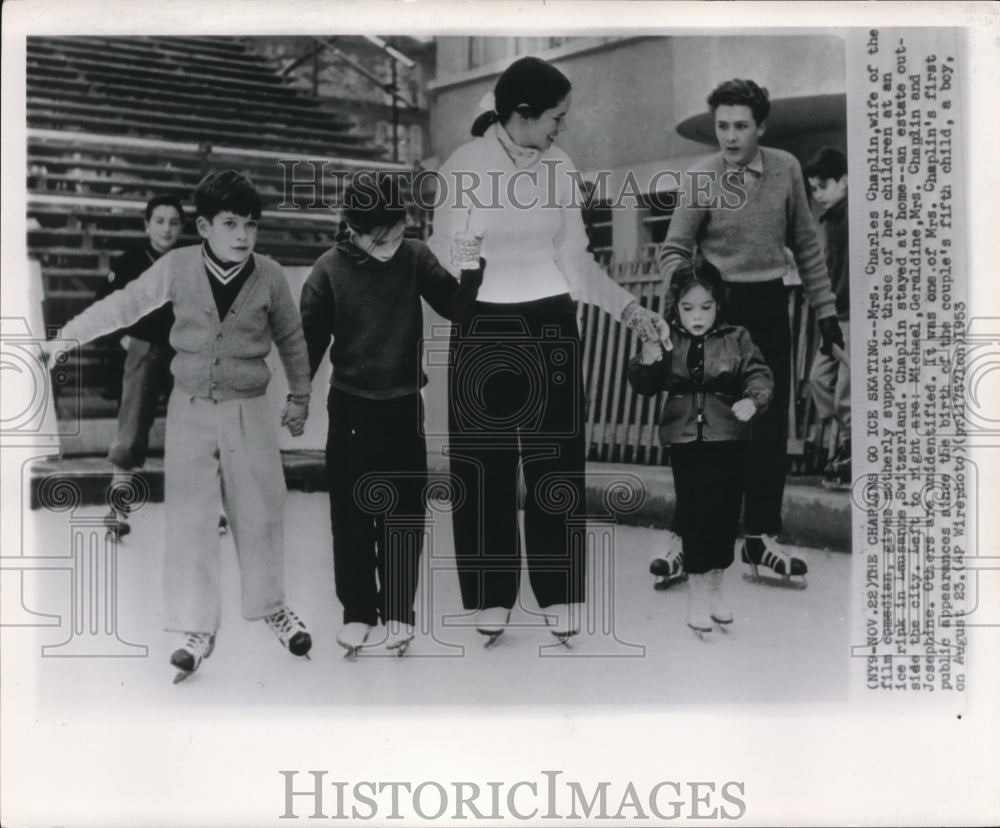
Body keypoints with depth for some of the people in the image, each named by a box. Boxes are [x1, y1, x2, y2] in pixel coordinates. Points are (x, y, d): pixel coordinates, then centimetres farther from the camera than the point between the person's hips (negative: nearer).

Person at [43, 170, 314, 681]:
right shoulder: (177, 266, -7)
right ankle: (196, 629, 10)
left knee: (261, 514, 7)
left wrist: (299, 397, 12)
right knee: (189, 520, 0)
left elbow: (291, 340, 7)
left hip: (248, 410, 0)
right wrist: (67, 336, 3)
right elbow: (124, 305, 3)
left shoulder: (269, 275, -6)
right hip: (190, 409, 0)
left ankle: (270, 606, 28)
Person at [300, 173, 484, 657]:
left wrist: (473, 270, -22)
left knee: (405, 511, 6)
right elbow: (309, 340, -3)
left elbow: (457, 308, -6)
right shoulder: (330, 269, -10)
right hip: (351, 405, -1)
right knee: (353, 513, 6)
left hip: (405, 404, 1)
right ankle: (357, 612, 20)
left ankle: (398, 610, 20)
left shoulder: (415, 258, -6)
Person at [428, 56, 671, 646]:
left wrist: (629, 308, -3)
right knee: (484, 469, 3)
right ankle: (491, 600, 16)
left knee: (557, 462, 4)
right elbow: (443, 265, -4)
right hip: (484, 330, -3)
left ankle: (561, 598, 14)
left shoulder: (560, 167, 3)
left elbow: (576, 260, 6)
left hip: (552, 327, 3)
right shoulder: (463, 167, -8)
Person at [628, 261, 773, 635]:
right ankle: (696, 589, 13)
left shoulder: (736, 339, 0)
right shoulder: (667, 341, 0)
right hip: (685, 441, -1)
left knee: (725, 513, 8)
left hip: (728, 440, 1)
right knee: (694, 513, 0)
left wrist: (752, 400, -23)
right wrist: (646, 362, -19)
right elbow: (644, 387, 2)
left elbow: (759, 375, -3)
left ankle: (715, 586, 26)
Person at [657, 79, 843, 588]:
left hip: (770, 305, 4)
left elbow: (805, 243, 9)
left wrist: (825, 308, 9)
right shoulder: (700, 180, -8)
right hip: (718, 305, -3)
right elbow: (673, 251, -4)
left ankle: (760, 537, 17)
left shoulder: (786, 169, 1)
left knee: (771, 428, 6)